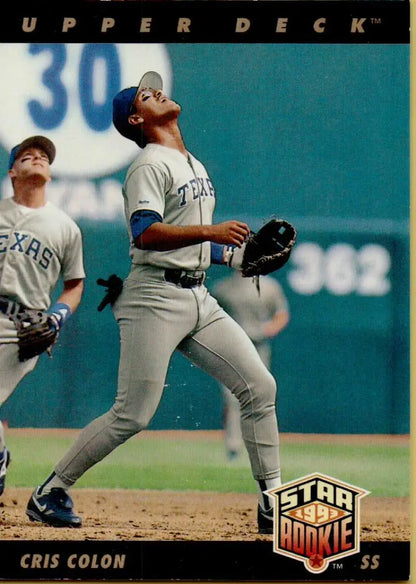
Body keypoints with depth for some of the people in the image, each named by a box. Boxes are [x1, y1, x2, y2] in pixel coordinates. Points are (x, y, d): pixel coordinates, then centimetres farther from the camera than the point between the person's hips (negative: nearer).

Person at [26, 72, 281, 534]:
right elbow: (145, 234, -23)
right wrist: (209, 231, -31)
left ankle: (272, 502, 5)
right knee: (132, 415, -10)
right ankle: (50, 493, 2)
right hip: (155, 299, -8)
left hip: (198, 299, 8)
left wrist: (239, 255, 14)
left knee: (260, 388, -1)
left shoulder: (196, 167, 20)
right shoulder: (150, 166, -8)